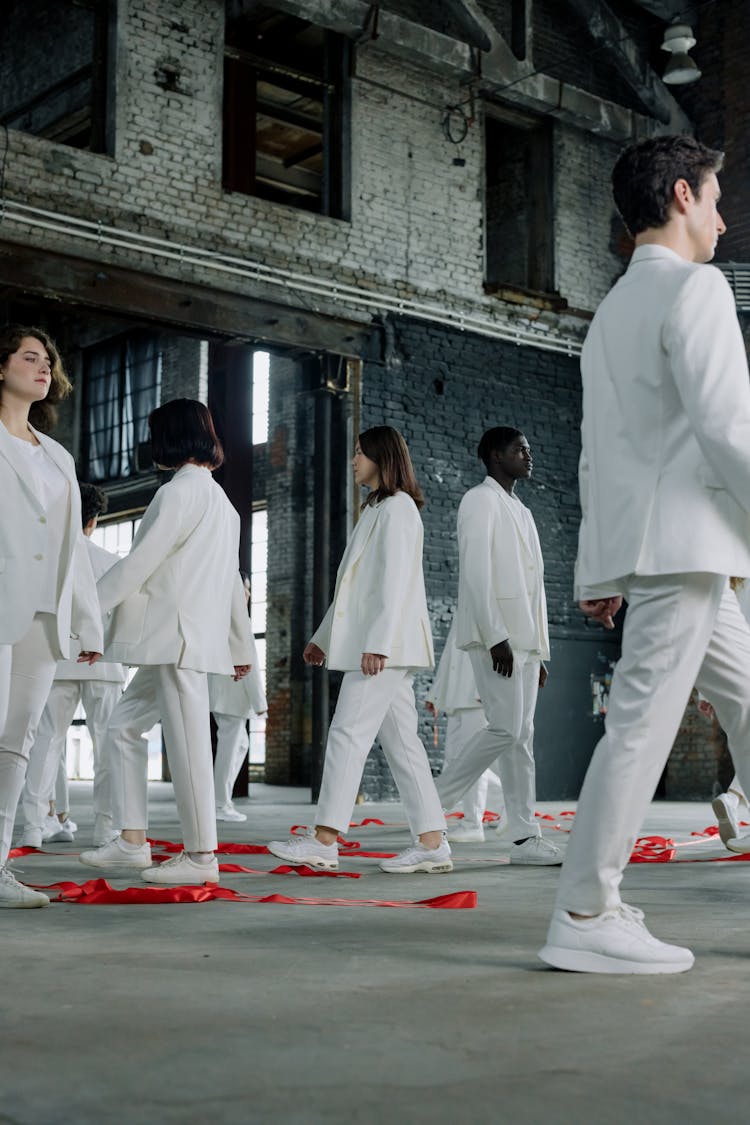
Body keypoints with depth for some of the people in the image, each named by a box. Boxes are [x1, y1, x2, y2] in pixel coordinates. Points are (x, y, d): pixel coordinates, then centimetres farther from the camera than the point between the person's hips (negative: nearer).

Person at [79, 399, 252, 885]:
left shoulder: (180, 491, -8)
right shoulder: (220, 499, 21)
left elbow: (140, 561, -13)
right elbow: (232, 580, 22)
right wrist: (241, 645, 23)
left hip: (180, 636, -10)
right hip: (174, 643, 10)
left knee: (187, 742, -7)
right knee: (124, 726, 14)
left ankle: (201, 855, -3)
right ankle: (132, 841, 14)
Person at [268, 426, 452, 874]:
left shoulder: (397, 508, -7)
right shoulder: (377, 510, 23)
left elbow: (395, 579, -17)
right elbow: (358, 584, 25)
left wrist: (378, 641, -22)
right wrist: (324, 637, 24)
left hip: (385, 643, -10)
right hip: (373, 644, 10)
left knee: (349, 732, -9)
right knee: (401, 739, 5)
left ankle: (325, 840, -6)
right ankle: (432, 843, 5)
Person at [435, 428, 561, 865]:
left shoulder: (521, 511, 24)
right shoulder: (481, 500, -3)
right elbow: (475, 572, -13)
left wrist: (540, 651, 17)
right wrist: (496, 637, -20)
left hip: (524, 638, 9)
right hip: (497, 636, -8)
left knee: (522, 736, 4)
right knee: (506, 728, -14)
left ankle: (526, 837, 4)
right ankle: (435, 803, -3)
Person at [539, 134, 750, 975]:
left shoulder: (611, 311, 23)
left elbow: (595, 453, 20)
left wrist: (599, 569, 19)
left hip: (636, 547, 10)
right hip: (681, 541, -9)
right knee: (643, 721, -9)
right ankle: (584, 918, -5)